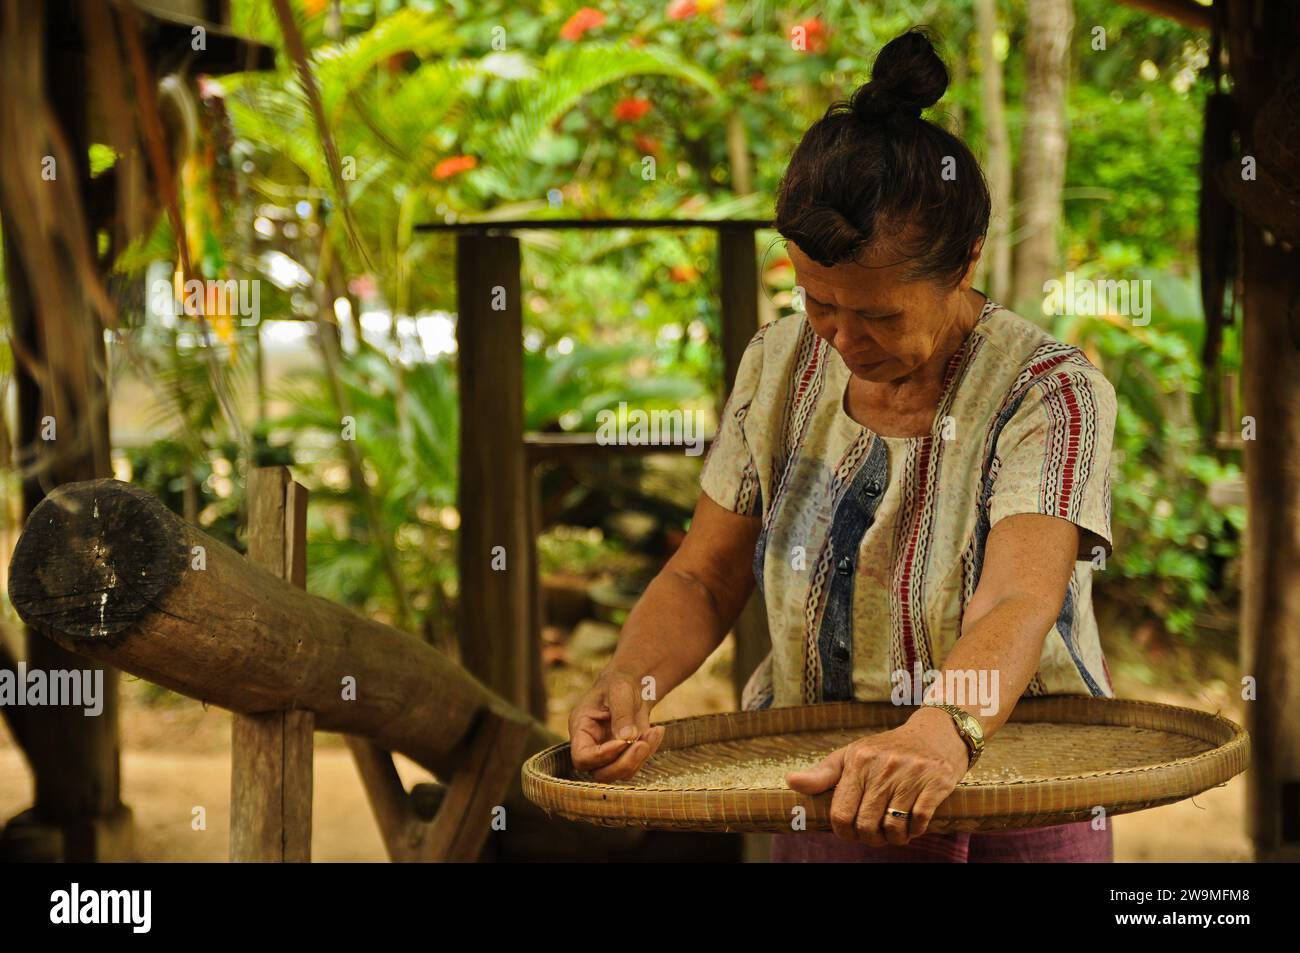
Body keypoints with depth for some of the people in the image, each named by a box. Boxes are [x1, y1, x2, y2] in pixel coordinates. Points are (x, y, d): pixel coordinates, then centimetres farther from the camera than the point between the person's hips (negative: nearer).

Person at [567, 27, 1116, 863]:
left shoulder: (1049, 392, -15)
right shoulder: (782, 365, 0)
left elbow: (1019, 602, -31)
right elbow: (704, 578, 3)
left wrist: (943, 734, -51)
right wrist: (632, 681, -18)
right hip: (828, 799, 2)